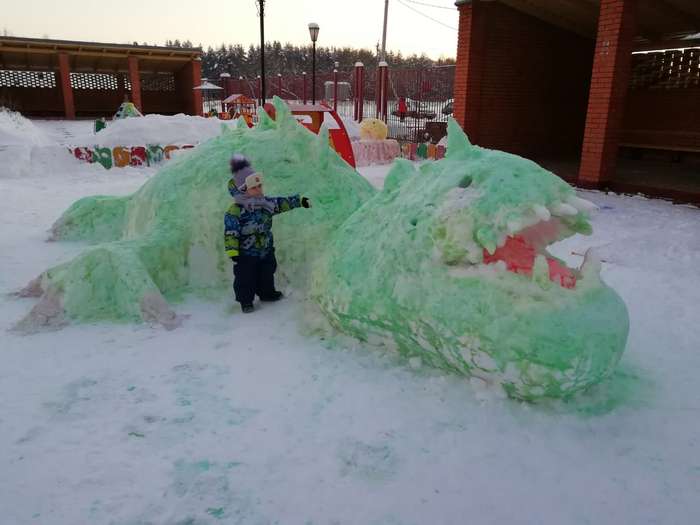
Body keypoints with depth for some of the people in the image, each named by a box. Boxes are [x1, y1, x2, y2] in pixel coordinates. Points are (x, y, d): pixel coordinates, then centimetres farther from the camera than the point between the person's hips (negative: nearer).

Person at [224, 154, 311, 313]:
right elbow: (231, 233, -21)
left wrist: (299, 201, 10)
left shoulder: (266, 203, -1)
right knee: (246, 278, 4)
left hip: (266, 250, 7)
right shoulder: (235, 211, -21)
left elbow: (282, 203, 11)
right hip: (246, 254, -6)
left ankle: (267, 293, 42)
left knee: (267, 273, 21)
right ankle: (245, 301, 20)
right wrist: (232, 251, -23)